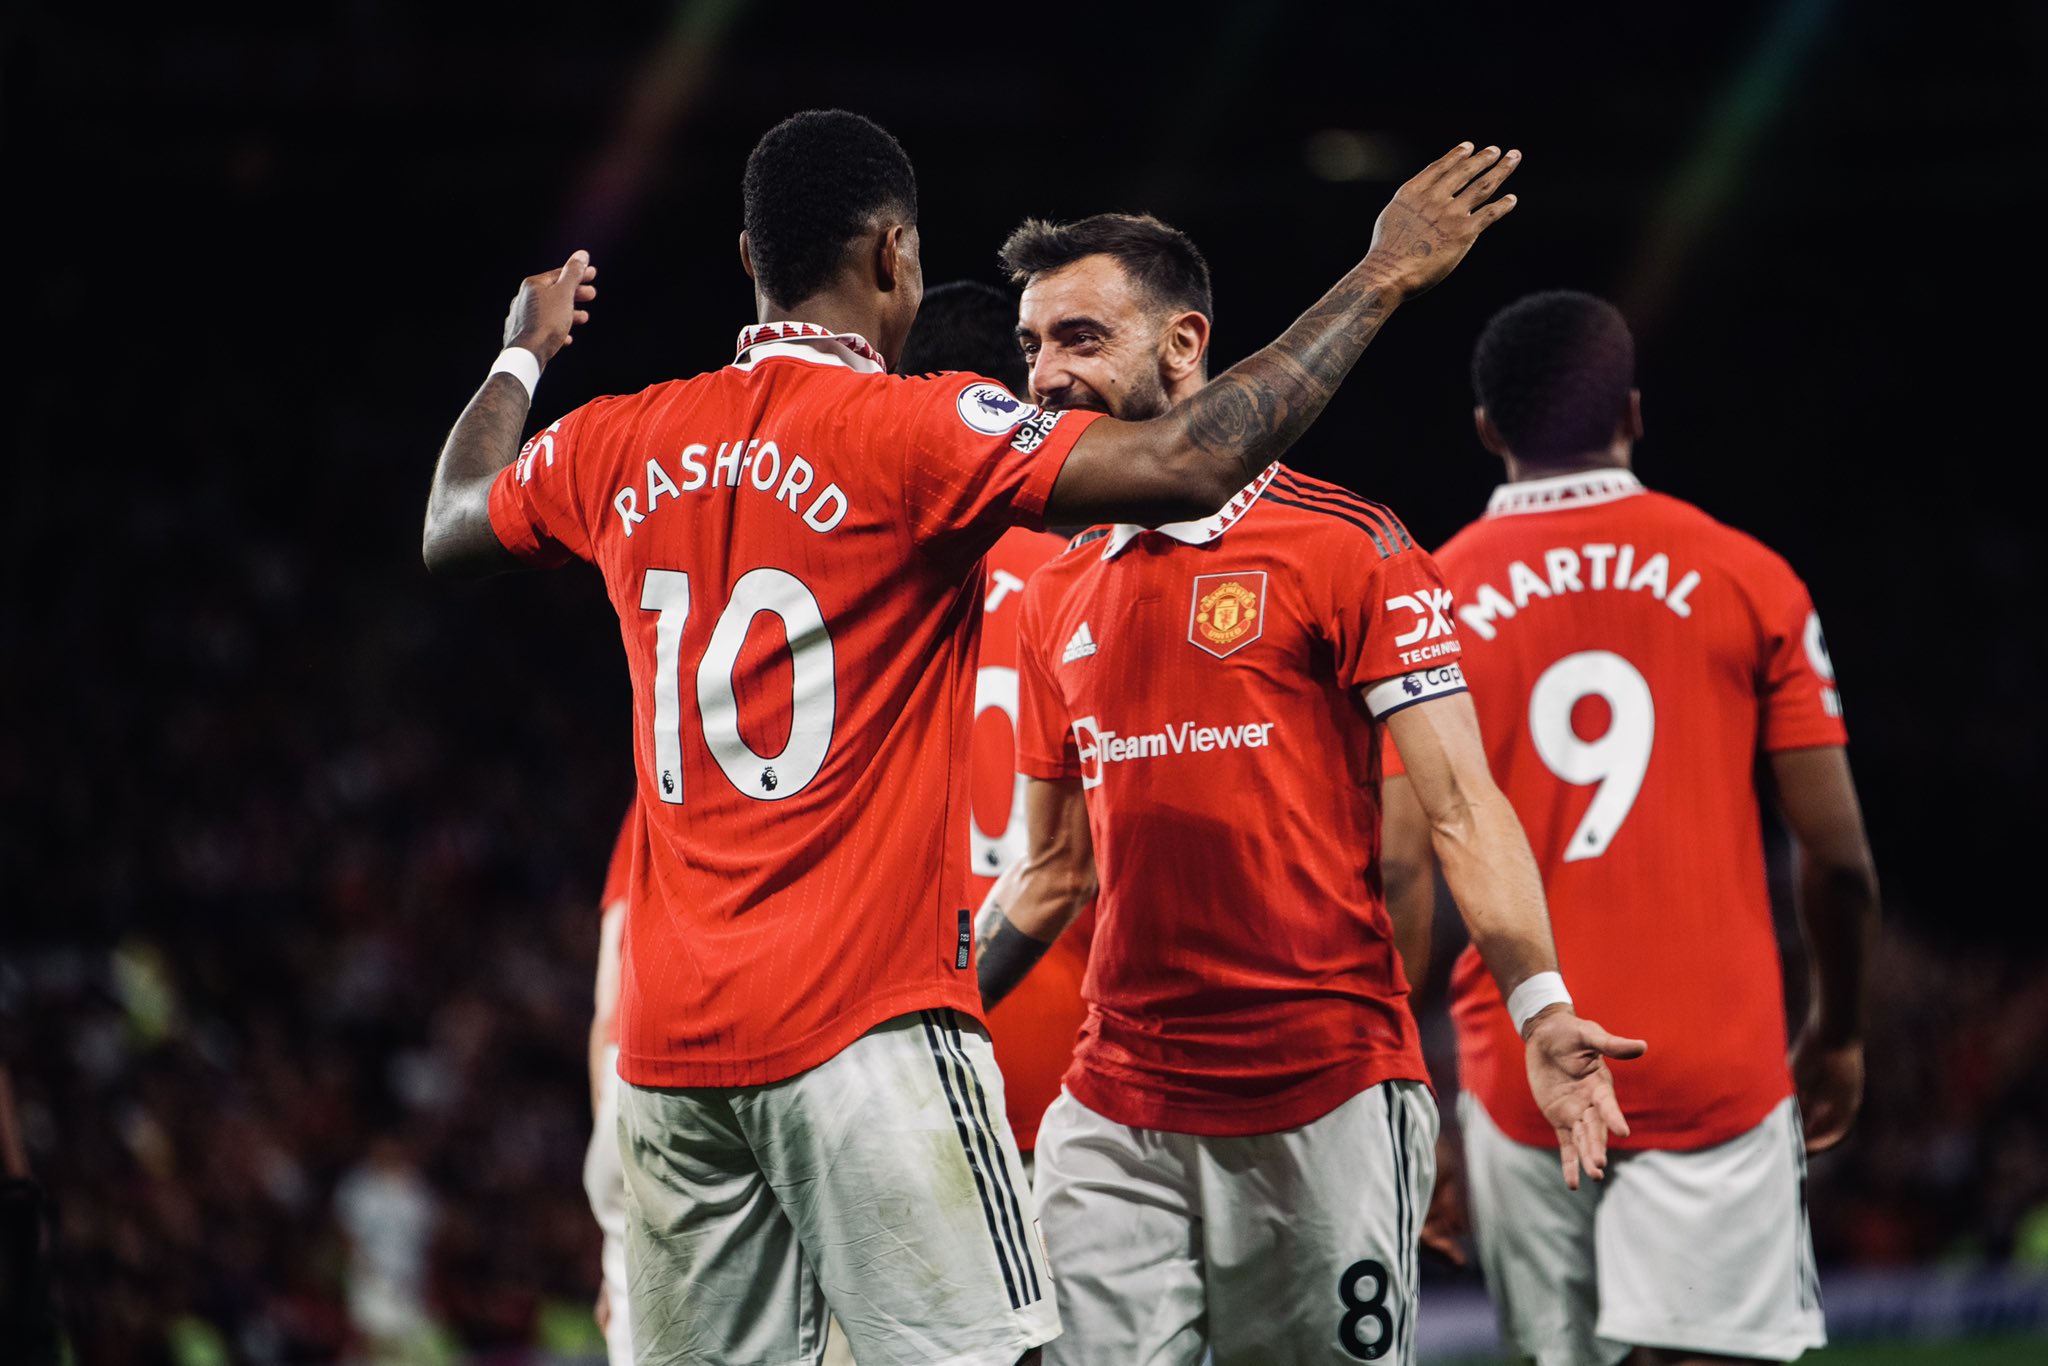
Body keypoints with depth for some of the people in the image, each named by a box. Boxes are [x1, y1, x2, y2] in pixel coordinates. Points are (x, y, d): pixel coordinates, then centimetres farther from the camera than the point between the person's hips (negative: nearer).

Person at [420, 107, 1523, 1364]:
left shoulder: (620, 448, 9)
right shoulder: (909, 434, -9)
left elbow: (448, 529, 30)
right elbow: (1192, 463, -19)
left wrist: (522, 355, 47)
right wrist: (1378, 282, -11)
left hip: (671, 1044, 6)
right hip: (866, 1025, -6)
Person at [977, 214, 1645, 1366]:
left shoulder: (1345, 547, -3)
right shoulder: (1058, 599, 14)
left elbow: (1459, 806, -8)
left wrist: (1541, 1008, -19)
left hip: (1330, 1097, -5)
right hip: (1121, 1113, 5)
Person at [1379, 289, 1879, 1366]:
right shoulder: (1747, 580, 2)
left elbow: (1401, 871, -5)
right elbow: (1838, 858, 1)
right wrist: (1837, 1032, 17)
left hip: (1523, 1072, 2)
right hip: (1718, 1065, -2)